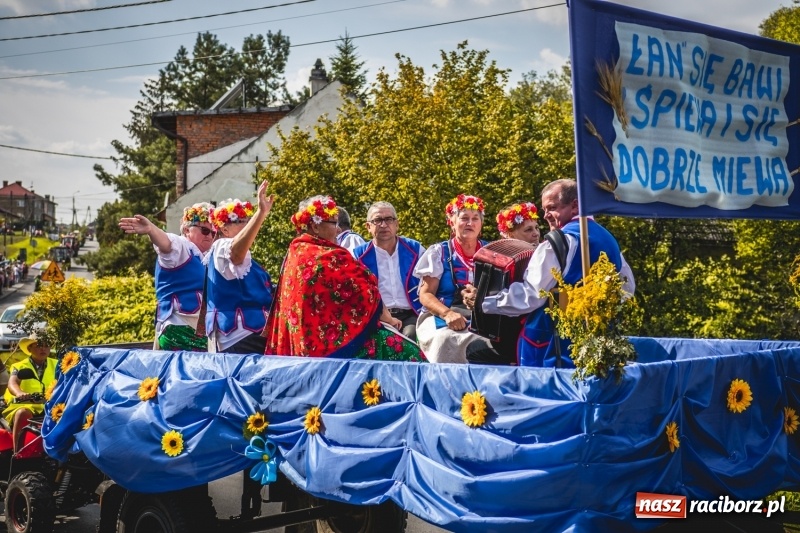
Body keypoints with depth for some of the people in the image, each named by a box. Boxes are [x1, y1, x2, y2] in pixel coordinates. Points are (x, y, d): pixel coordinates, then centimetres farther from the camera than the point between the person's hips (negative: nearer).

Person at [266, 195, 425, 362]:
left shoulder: (294, 253, 9)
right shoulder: (330, 257, -16)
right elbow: (366, 292, -9)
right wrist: (384, 314, 9)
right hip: (330, 342, -9)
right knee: (403, 351, -5)